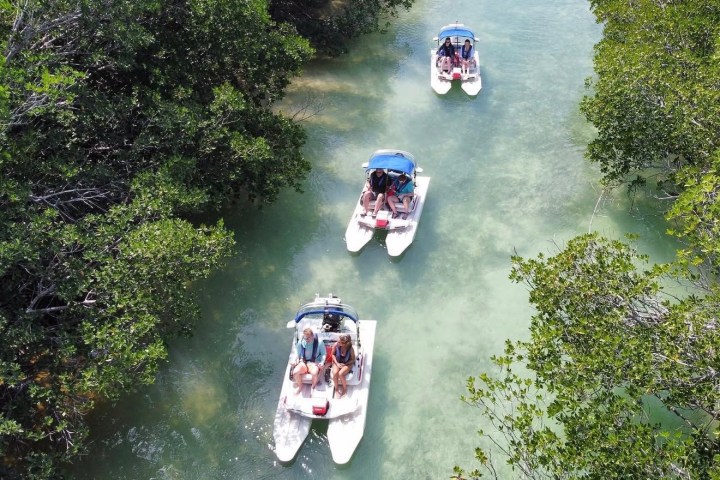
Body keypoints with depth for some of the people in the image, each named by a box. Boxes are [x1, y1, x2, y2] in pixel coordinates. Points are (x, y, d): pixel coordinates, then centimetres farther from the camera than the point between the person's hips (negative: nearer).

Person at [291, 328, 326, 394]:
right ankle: (299, 386, 3)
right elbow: (298, 354, 13)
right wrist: (297, 360, -6)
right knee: (295, 372, -29)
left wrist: (322, 362, -16)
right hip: (303, 362, 3)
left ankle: (313, 387, -3)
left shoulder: (319, 342, -8)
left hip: (314, 362, -2)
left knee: (314, 373, -37)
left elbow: (323, 354, 0)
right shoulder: (300, 343, 0)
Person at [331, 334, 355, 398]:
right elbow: (333, 354, -3)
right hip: (337, 362, 2)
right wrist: (337, 363, -14)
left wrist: (344, 364, -19)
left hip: (347, 364, -2)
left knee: (340, 374, -29)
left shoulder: (350, 348, -24)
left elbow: (353, 360, -9)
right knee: (335, 373, -28)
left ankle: (345, 389, -2)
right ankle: (336, 389, -4)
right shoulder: (336, 345, -21)